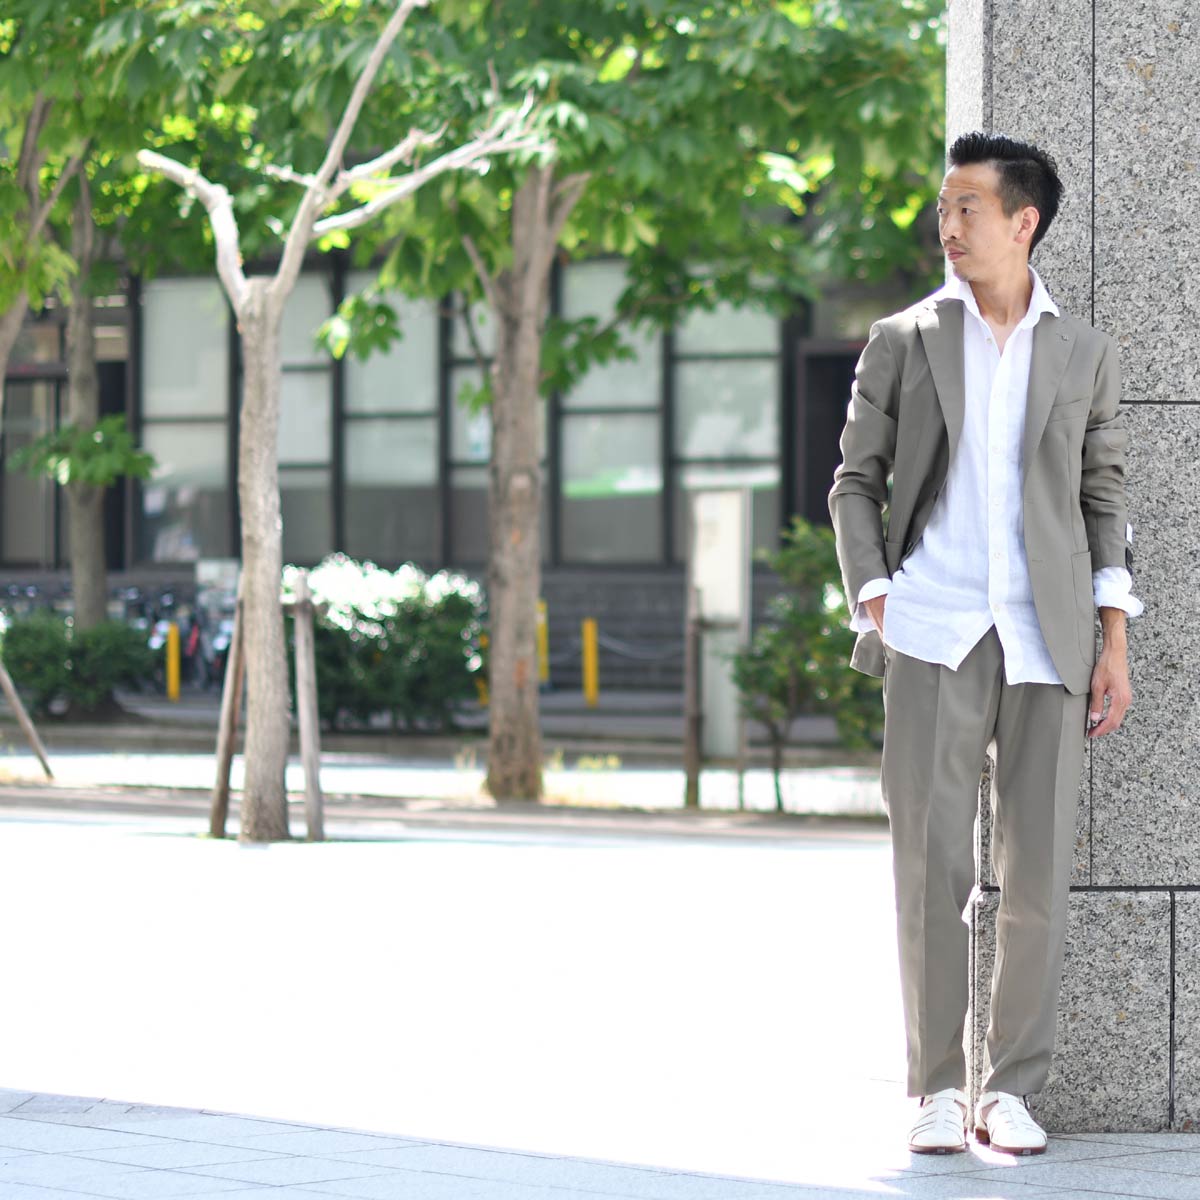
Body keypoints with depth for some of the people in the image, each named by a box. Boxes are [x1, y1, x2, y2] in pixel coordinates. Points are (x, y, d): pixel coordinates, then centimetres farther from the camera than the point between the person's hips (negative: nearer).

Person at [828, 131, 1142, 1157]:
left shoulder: (1085, 352, 11)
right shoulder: (901, 343, 8)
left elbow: (1103, 496, 12)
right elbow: (855, 483, 11)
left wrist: (1114, 642, 5)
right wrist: (874, 603, -3)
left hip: (1044, 640, 1)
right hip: (933, 635, -1)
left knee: (1038, 871, -1)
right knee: (931, 864, -4)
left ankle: (1013, 1088, 8)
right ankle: (937, 1089, 3)